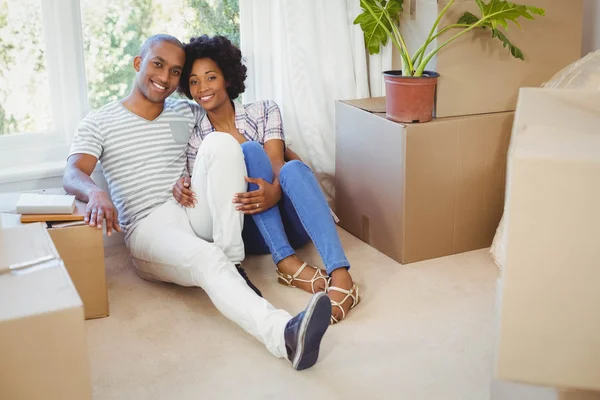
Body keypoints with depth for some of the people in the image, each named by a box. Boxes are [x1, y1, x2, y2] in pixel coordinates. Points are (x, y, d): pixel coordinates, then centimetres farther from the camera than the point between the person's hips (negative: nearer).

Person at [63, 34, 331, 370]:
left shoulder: (187, 113, 20)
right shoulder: (99, 124, 9)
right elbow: (73, 174, -6)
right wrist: (95, 192, -32)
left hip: (198, 213, 3)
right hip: (149, 227, -3)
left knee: (220, 141, -23)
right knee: (204, 257, -38)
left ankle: (232, 265, -24)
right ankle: (284, 334, -62)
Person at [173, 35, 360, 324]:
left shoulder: (263, 112, 5)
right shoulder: (194, 138, 8)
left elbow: (277, 165, -10)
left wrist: (274, 192, -34)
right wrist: (182, 189, -21)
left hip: (290, 222, 1)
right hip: (252, 231, 0)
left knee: (293, 168, -33)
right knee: (250, 151, -24)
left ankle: (340, 277, -49)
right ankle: (287, 262, -38)